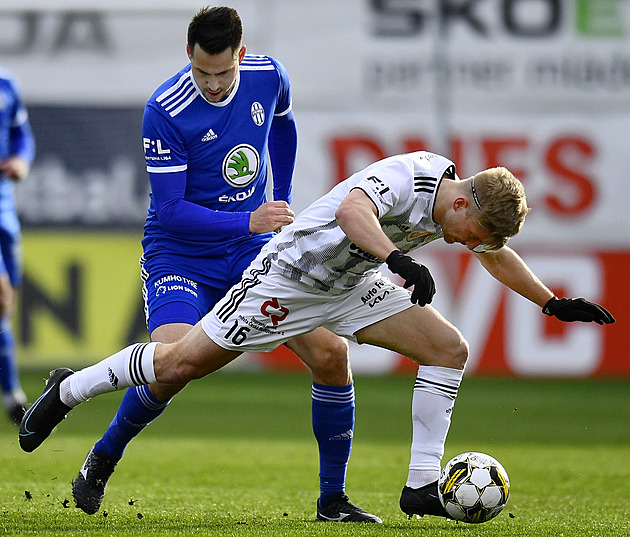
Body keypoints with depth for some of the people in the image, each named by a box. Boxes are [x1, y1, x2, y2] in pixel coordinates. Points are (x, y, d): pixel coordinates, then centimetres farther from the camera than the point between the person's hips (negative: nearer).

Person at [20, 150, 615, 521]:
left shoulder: (466, 206, -4)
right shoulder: (404, 176, -30)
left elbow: (498, 256, 18)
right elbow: (352, 210, -52)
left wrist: (555, 304, 20)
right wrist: (401, 260, -64)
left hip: (353, 286, 8)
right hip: (290, 277, -8)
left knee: (449, 349, -9)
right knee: (183, 362, -3)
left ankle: (422, 487, -6)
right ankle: (69, 389, 20)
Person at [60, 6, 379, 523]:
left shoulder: (269, 76, -5)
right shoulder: (165, 111, -20)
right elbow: (170, 210, -20)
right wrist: (248, 221, -29)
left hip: (252, 254, 5)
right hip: (180, 256, -5)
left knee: (331, 352, -10)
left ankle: (332, 498, 5)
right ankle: (101, 461, 0)